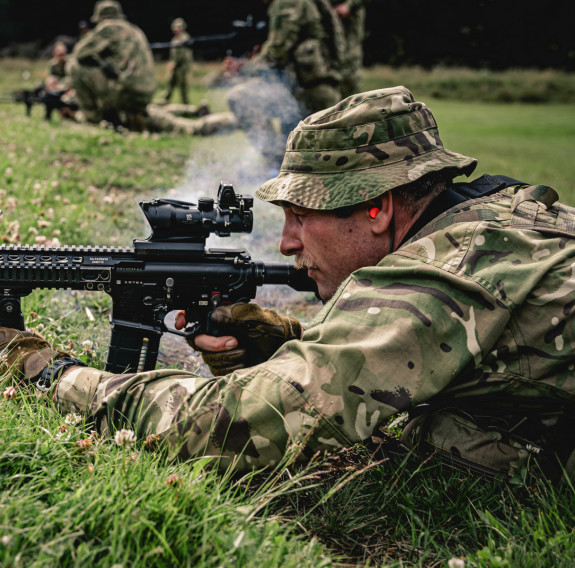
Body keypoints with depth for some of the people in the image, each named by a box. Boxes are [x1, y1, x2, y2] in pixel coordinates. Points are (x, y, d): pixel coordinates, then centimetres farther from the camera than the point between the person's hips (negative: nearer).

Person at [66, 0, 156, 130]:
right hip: (145, 97, 9)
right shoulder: (136, 31, 24)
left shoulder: (108, 27, -1)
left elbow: (80, 53, -5)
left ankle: (93, 119, -3)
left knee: (77, 68, -5)